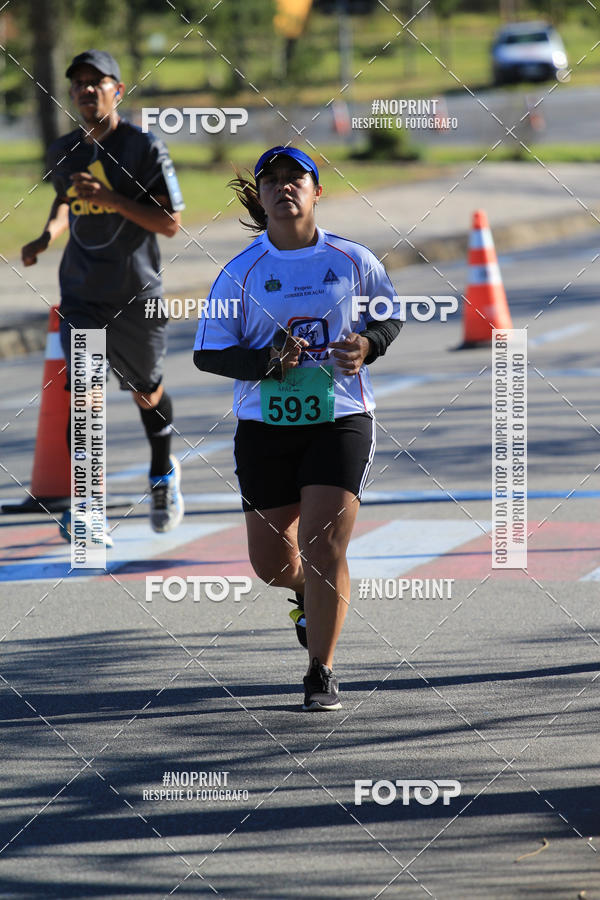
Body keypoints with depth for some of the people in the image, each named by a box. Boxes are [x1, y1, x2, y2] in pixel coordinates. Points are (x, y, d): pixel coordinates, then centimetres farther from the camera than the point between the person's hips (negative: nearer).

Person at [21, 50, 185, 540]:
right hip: (81, 297, 2)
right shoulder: (64, 152, 4)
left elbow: (170, 223, -12)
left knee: (147, 392, 14)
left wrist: (111, 198, -23)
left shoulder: (145, 147, -10)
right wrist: (48, 236, 2)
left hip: (136, 296, -2)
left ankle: (163, 475, 42)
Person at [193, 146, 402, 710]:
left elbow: (391, 314, 16)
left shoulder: (352, 260, 0)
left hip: (339, 419, -1)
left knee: (323, 547, -14)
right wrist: (267, 362, -20)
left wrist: (368, 344, -6)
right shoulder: (241, 272, -2)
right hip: (265, 426, 1)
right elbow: (207, 354, -3)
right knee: (270, 561, 7)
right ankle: (310, 594, 45)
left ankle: (321, 674, -1)